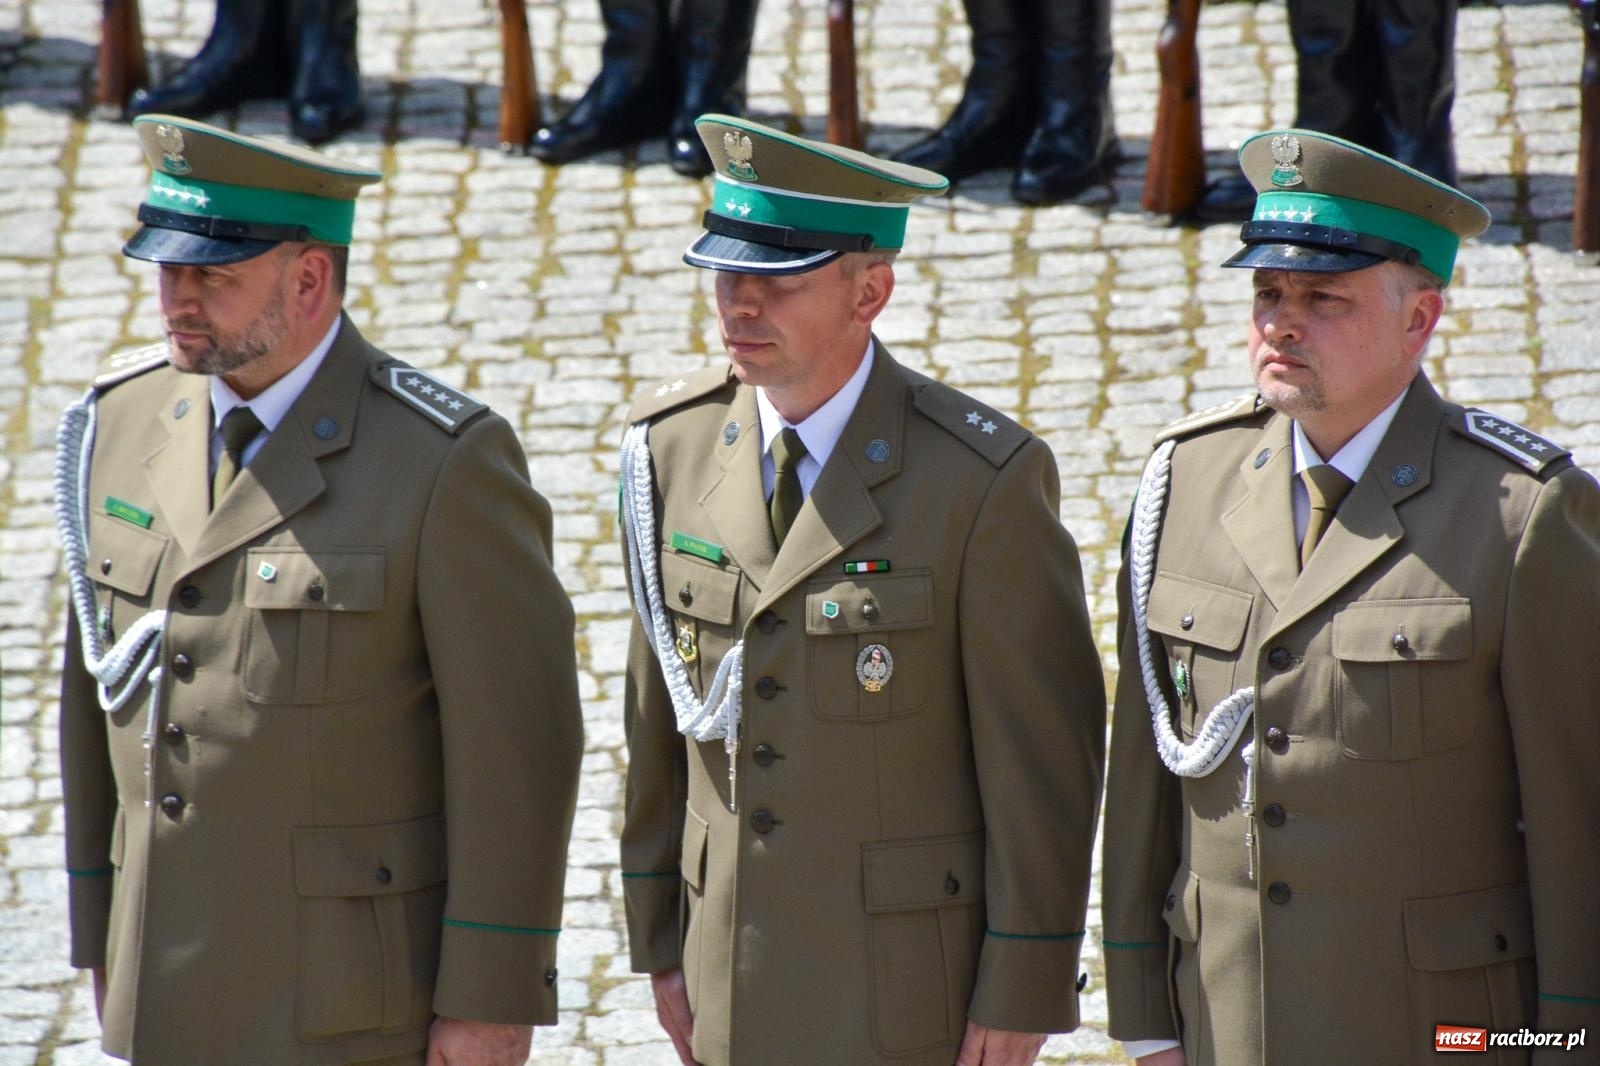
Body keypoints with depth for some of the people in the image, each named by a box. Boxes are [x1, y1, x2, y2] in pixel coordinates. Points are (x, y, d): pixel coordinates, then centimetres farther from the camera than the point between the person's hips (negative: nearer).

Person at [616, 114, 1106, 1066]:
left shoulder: (982, 478, -13)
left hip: (913, 987, -4)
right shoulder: (672, 443, 3)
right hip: (734, 982, 4)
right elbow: (659, 712, 10)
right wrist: (659, 942, 11)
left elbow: (1045, 752, -10)